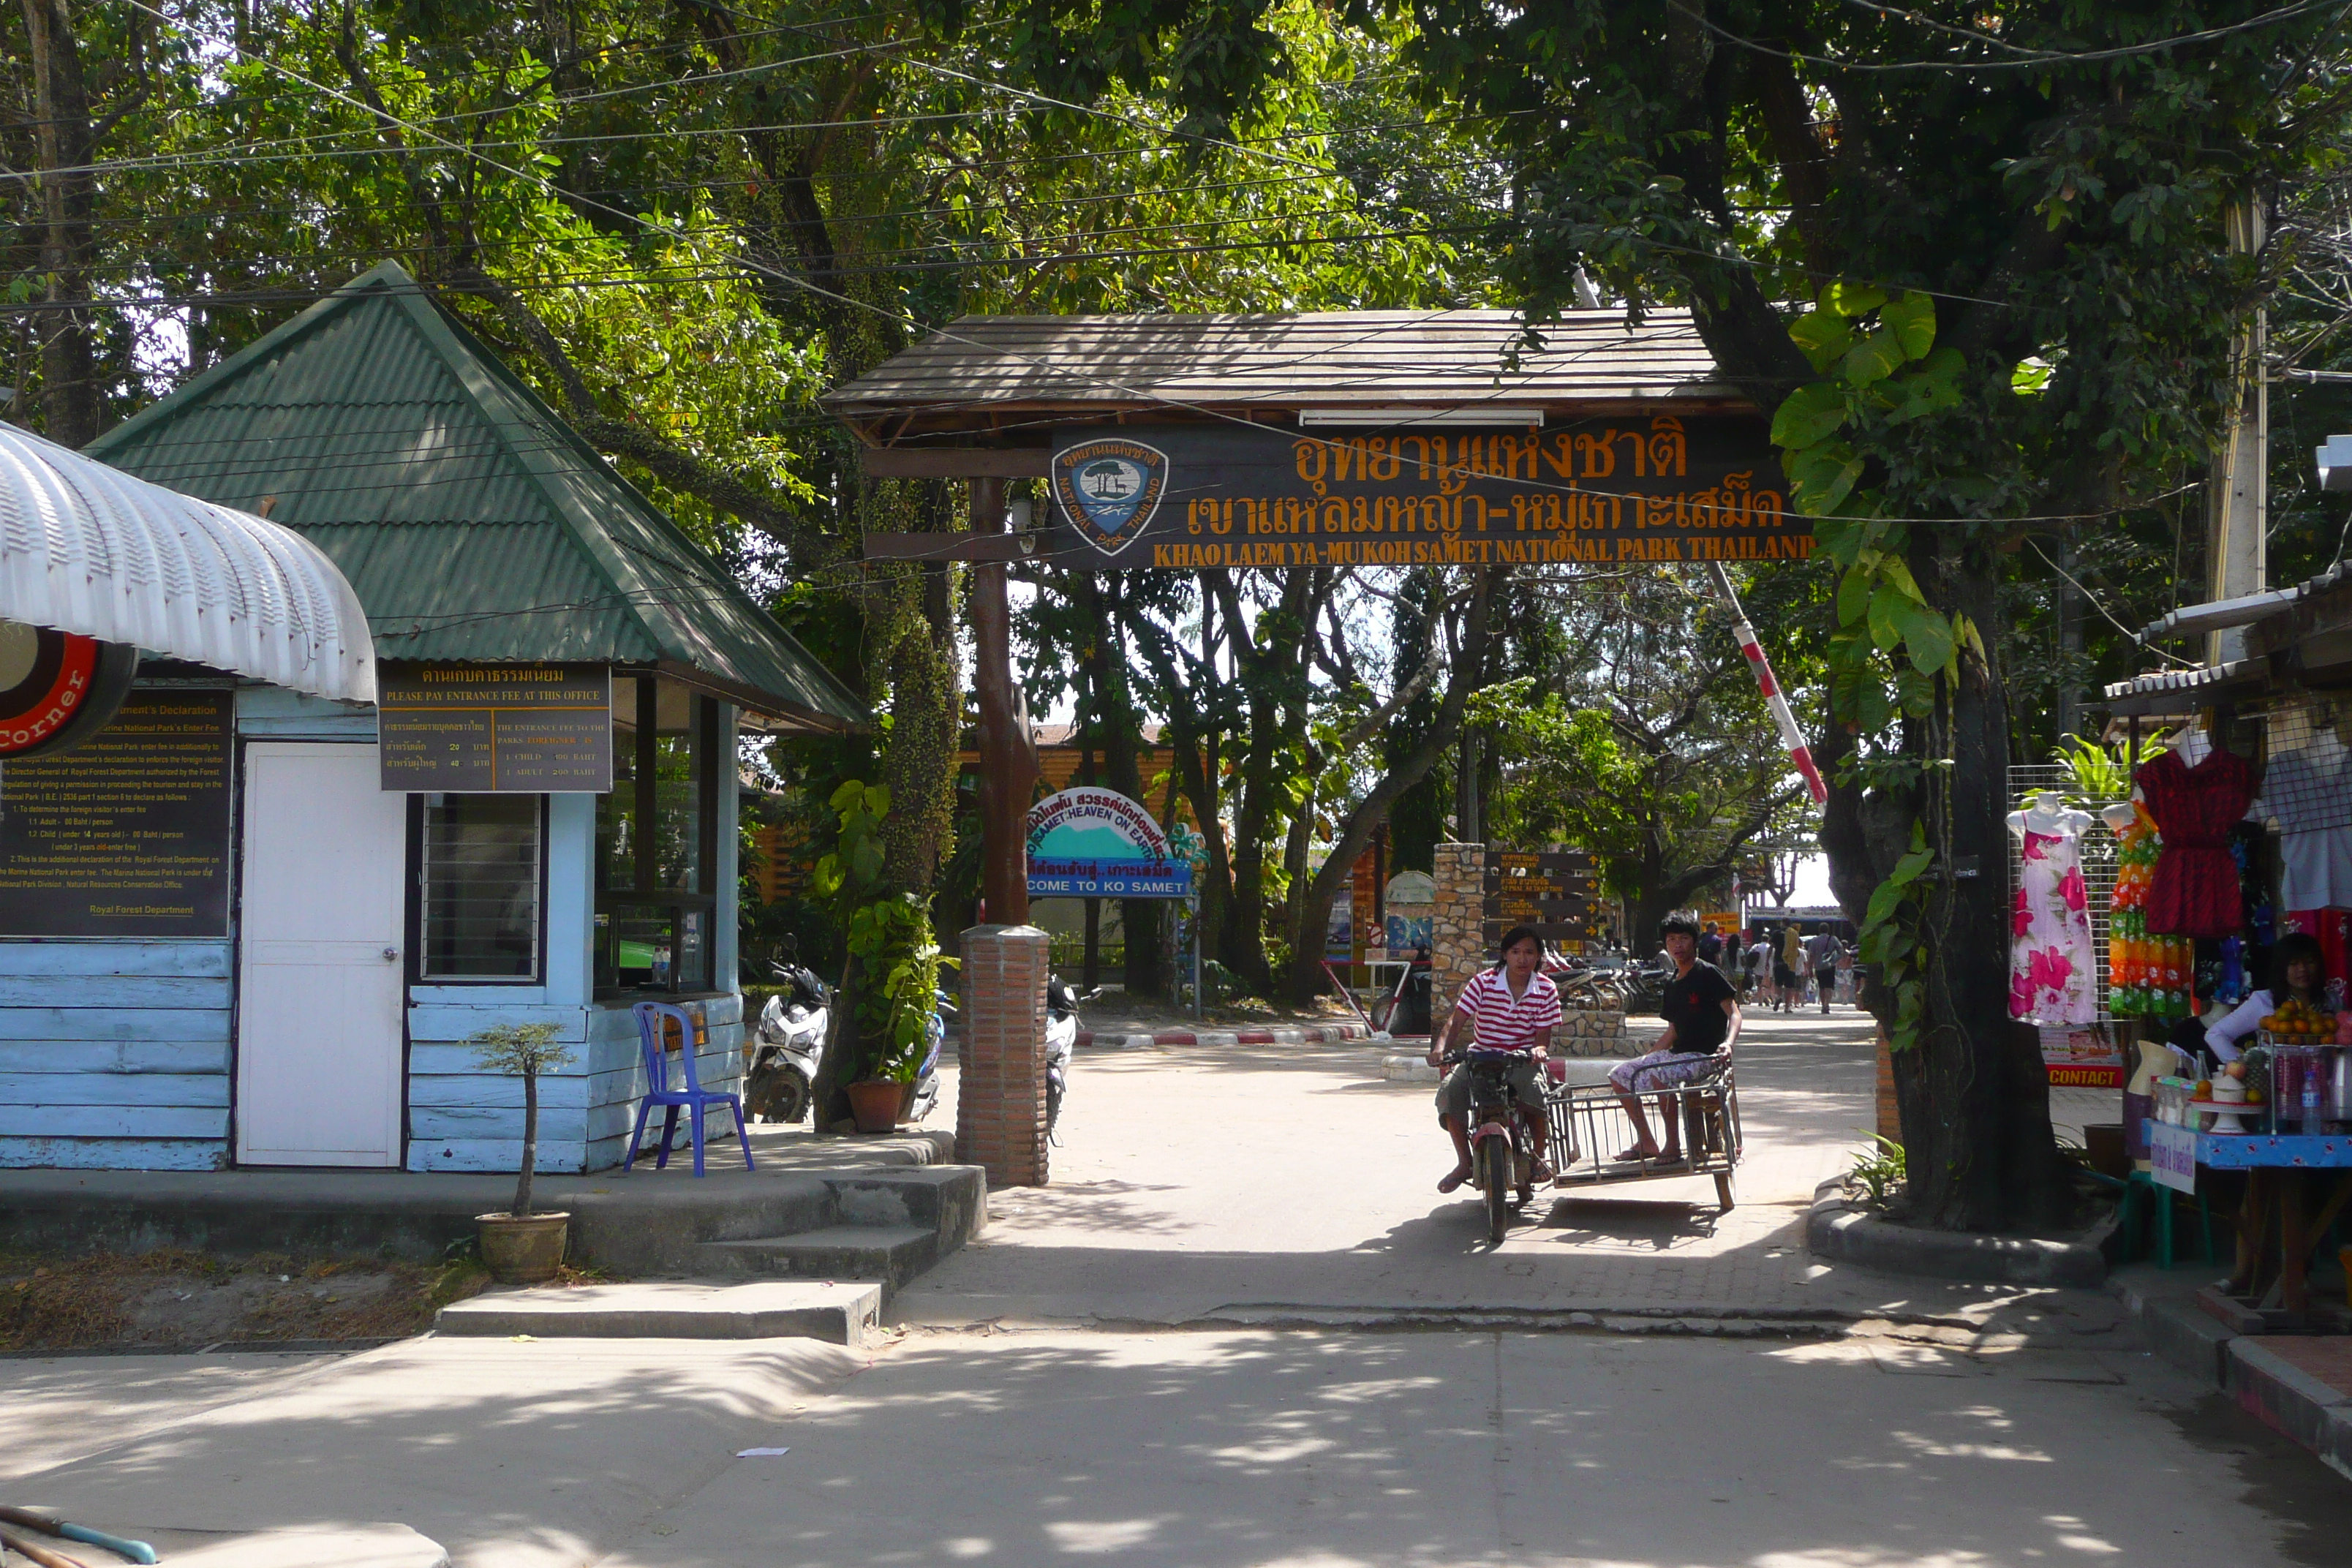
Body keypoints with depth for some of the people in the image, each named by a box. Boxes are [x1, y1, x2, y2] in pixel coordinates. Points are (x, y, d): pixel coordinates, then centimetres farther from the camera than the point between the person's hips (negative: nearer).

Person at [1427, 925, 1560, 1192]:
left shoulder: (1546, 989, -2)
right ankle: (1464, 1162, -9)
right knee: (1450, 1090, -26)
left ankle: (1538, 1157, -8)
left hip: (1523, 1061, -1)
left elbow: (1543, 1034, -4)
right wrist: (1440, 1047, -31)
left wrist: (1539, 1049, -30)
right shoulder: (1484, 982, -6)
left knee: (1533, 1089, -34)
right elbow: (1456, 1019, -12)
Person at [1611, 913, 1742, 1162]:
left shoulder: (1708, 974, -7)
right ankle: (1646, 1142, 7)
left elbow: (1734, 1014, -14)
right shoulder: (1672, 985, 15)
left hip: (1703, 1057, -9)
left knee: (1660, 1074, -36)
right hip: (1676, 1054, 9)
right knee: (1619, 1074, 4)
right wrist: (1644, 1062, 18)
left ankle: (1673, 1144, -21)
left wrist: (1728, 1043, -33)